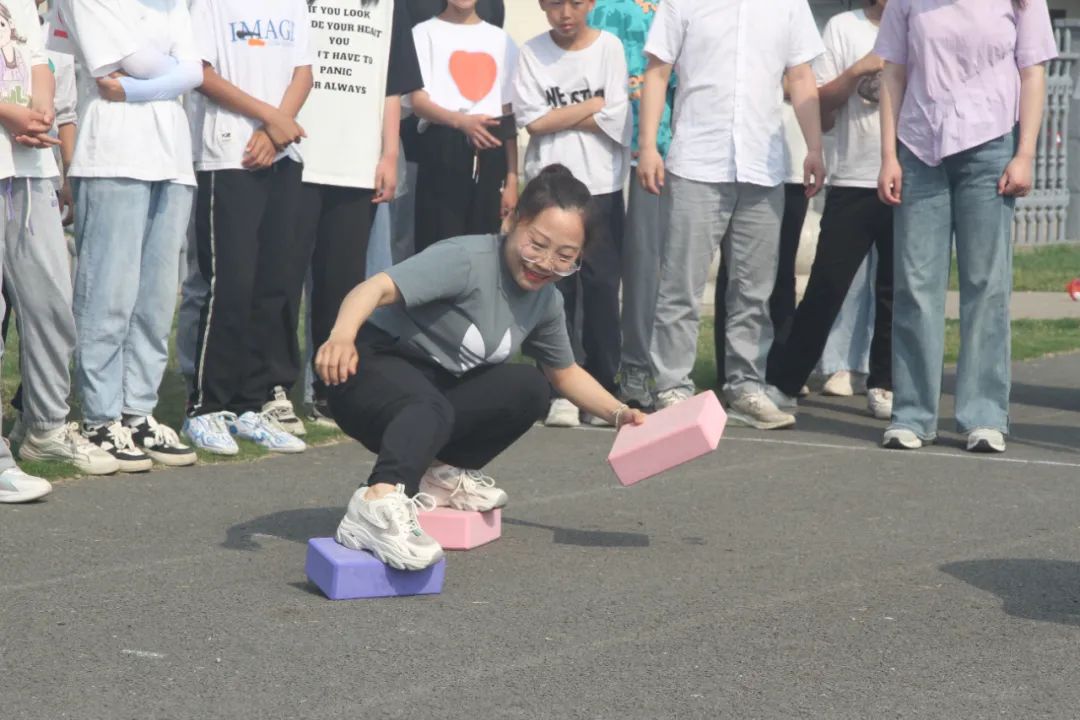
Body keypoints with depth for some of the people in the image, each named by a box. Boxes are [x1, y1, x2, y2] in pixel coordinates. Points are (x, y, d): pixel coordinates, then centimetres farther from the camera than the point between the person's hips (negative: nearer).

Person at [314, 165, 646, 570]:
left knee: (529, 388, -11)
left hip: (439, 386, 8)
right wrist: (342, 335, -55)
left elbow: (565, 372, 21)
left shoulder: (546, 301, 3)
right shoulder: (468, 261, -22)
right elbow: (380, 287, -35)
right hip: (377, 366, -8)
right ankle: (378, 504, -62)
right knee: (430, 408, -39)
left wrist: (618, 414, 7)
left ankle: (443, 474, 3)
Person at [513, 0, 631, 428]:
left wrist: (558, 117, -6)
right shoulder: (532, 53, 3)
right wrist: (591, 107, -6)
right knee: (555, 287, 0)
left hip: (601, 186, 0)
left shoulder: (608, 47, 0)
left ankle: (602, 388, 8)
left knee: (601, 285, 0)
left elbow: (615, 119, -7)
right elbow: (533, 121, -6)